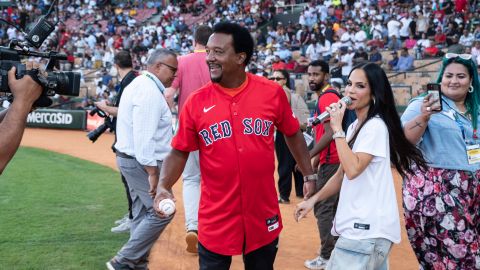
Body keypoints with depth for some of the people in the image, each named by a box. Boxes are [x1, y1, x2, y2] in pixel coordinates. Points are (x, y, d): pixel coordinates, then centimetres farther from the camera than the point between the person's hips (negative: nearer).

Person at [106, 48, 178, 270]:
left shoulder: (140, 84, 16)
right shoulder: (149, 90, -18)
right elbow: (144, 135, -25)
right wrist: (152, 172, -26)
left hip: (132, 159, 11)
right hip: (143, 162, -11)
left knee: (143, 213, 14)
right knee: (161, 212, -7)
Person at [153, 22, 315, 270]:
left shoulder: (272, 93, -5)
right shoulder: (196, 102, -6)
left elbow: (292, 135, 10)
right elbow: (179, 152, 1)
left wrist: (309, 176, 11)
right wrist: (163, 186, -15)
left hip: (263, 216, 1)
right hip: (216, 219, -1)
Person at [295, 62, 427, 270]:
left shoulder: (375, 126, -13)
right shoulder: (354, 126, 16)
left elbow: (353, 169, -24)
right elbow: (342, 174, 19)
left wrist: (337, 128, -18)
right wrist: (312, 200, 11)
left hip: (367, 228, -9)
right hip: (359, 224, 9)